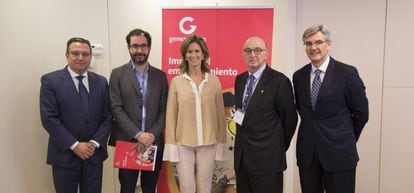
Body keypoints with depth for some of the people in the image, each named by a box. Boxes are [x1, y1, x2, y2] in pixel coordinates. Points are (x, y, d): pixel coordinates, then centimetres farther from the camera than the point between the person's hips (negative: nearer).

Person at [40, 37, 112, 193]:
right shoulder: (50, 80, -5)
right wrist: (74, 145, -14)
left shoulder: (101, 82, 5)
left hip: (94, 154, 3)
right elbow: (49, 118, -11)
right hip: (65, 155, -3)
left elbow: (107, 117, 4)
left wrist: (95, 143, -9)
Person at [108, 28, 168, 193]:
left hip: (154, 143, 2)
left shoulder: (160, 76, 7)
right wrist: (137, 134, -15)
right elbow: (116, 108, -7)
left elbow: (164, 110, 4)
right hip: (127, 142, -2)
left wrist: (153, 134, -10)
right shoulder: (118, 74, 0)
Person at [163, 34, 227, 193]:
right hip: (183, 143, -1)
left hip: (208, 143, 1)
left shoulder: (214, 81, 1)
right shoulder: (176, 81, -2)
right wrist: (171, 145, -3)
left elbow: (220, 114, 5)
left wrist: (221, 143, 4)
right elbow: (171, 116, 0)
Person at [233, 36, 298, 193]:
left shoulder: (279, 81, -12)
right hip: (241, 155, 6)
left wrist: (280, 147, 4)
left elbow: (289, 118, -6)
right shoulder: (240, 79, 8)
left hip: (267, 157, -6)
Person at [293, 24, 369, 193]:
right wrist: (313, 132, 11)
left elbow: (361, 112, 0)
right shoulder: (298, 76, 5)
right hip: (306, 153, 4)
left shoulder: (347, 73, -7)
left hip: (338, 153, -3)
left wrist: (346, 140, 8)